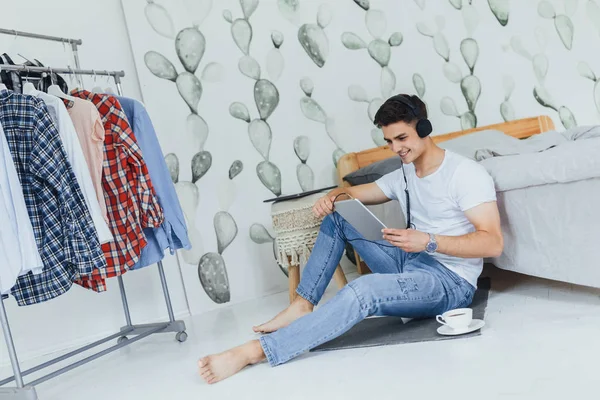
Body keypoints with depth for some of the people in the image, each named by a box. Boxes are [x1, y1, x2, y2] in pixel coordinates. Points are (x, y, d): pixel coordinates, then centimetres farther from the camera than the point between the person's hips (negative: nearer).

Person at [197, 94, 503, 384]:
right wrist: (333, 197, -6)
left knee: (364, 289, -36)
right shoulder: (403, 175, 11)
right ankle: (303, 306, -8)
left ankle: (255, 351, -36)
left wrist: (428, 241, -29)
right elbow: (354, 194, 19)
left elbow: (493, 243, -20)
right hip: (411, 265, 8)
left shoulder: (466, 173, -13)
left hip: (450, 282, -8)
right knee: (336, 215, 2)